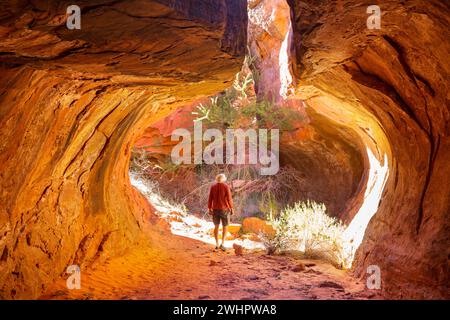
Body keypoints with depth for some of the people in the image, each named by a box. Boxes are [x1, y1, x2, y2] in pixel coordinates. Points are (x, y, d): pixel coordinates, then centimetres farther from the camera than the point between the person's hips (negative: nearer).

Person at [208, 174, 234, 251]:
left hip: (215, 209, 3)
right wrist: (231, 208, -3)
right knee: (225, 227, 9)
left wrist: (210, 209, 6)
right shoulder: (226, 186, -10)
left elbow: (210, 199, 0)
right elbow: (229, 199, -11)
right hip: (224, 209, -3)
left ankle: (217, 244, 13)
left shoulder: (213, 187, 0)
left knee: (216, 226, 13)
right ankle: (222, 244, -3)